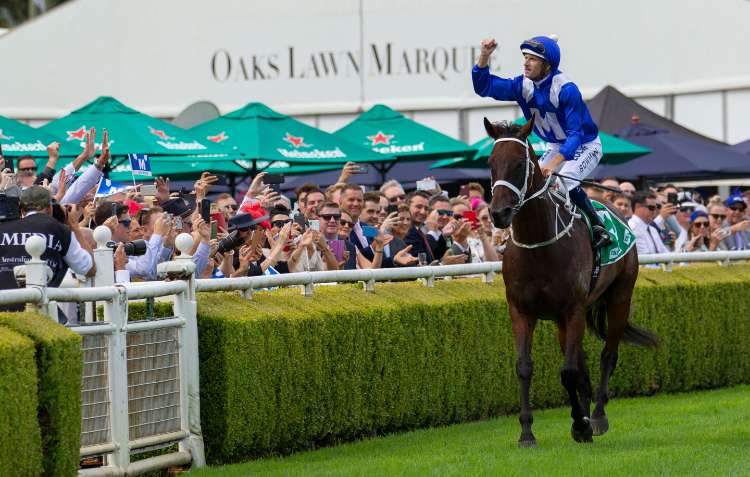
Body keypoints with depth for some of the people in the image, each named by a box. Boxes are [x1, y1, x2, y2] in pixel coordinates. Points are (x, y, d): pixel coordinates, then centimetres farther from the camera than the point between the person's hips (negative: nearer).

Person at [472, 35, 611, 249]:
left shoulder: (566, 90, -30)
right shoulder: (524, 85, -10)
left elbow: (575, 133, -34)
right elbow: (484, 86, -9)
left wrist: (553, 163, -46)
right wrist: (484, 56, -26)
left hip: (585, 145, -8)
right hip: (556, 147, 8)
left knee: (566, 180, -30)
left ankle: (599, 229, -23)